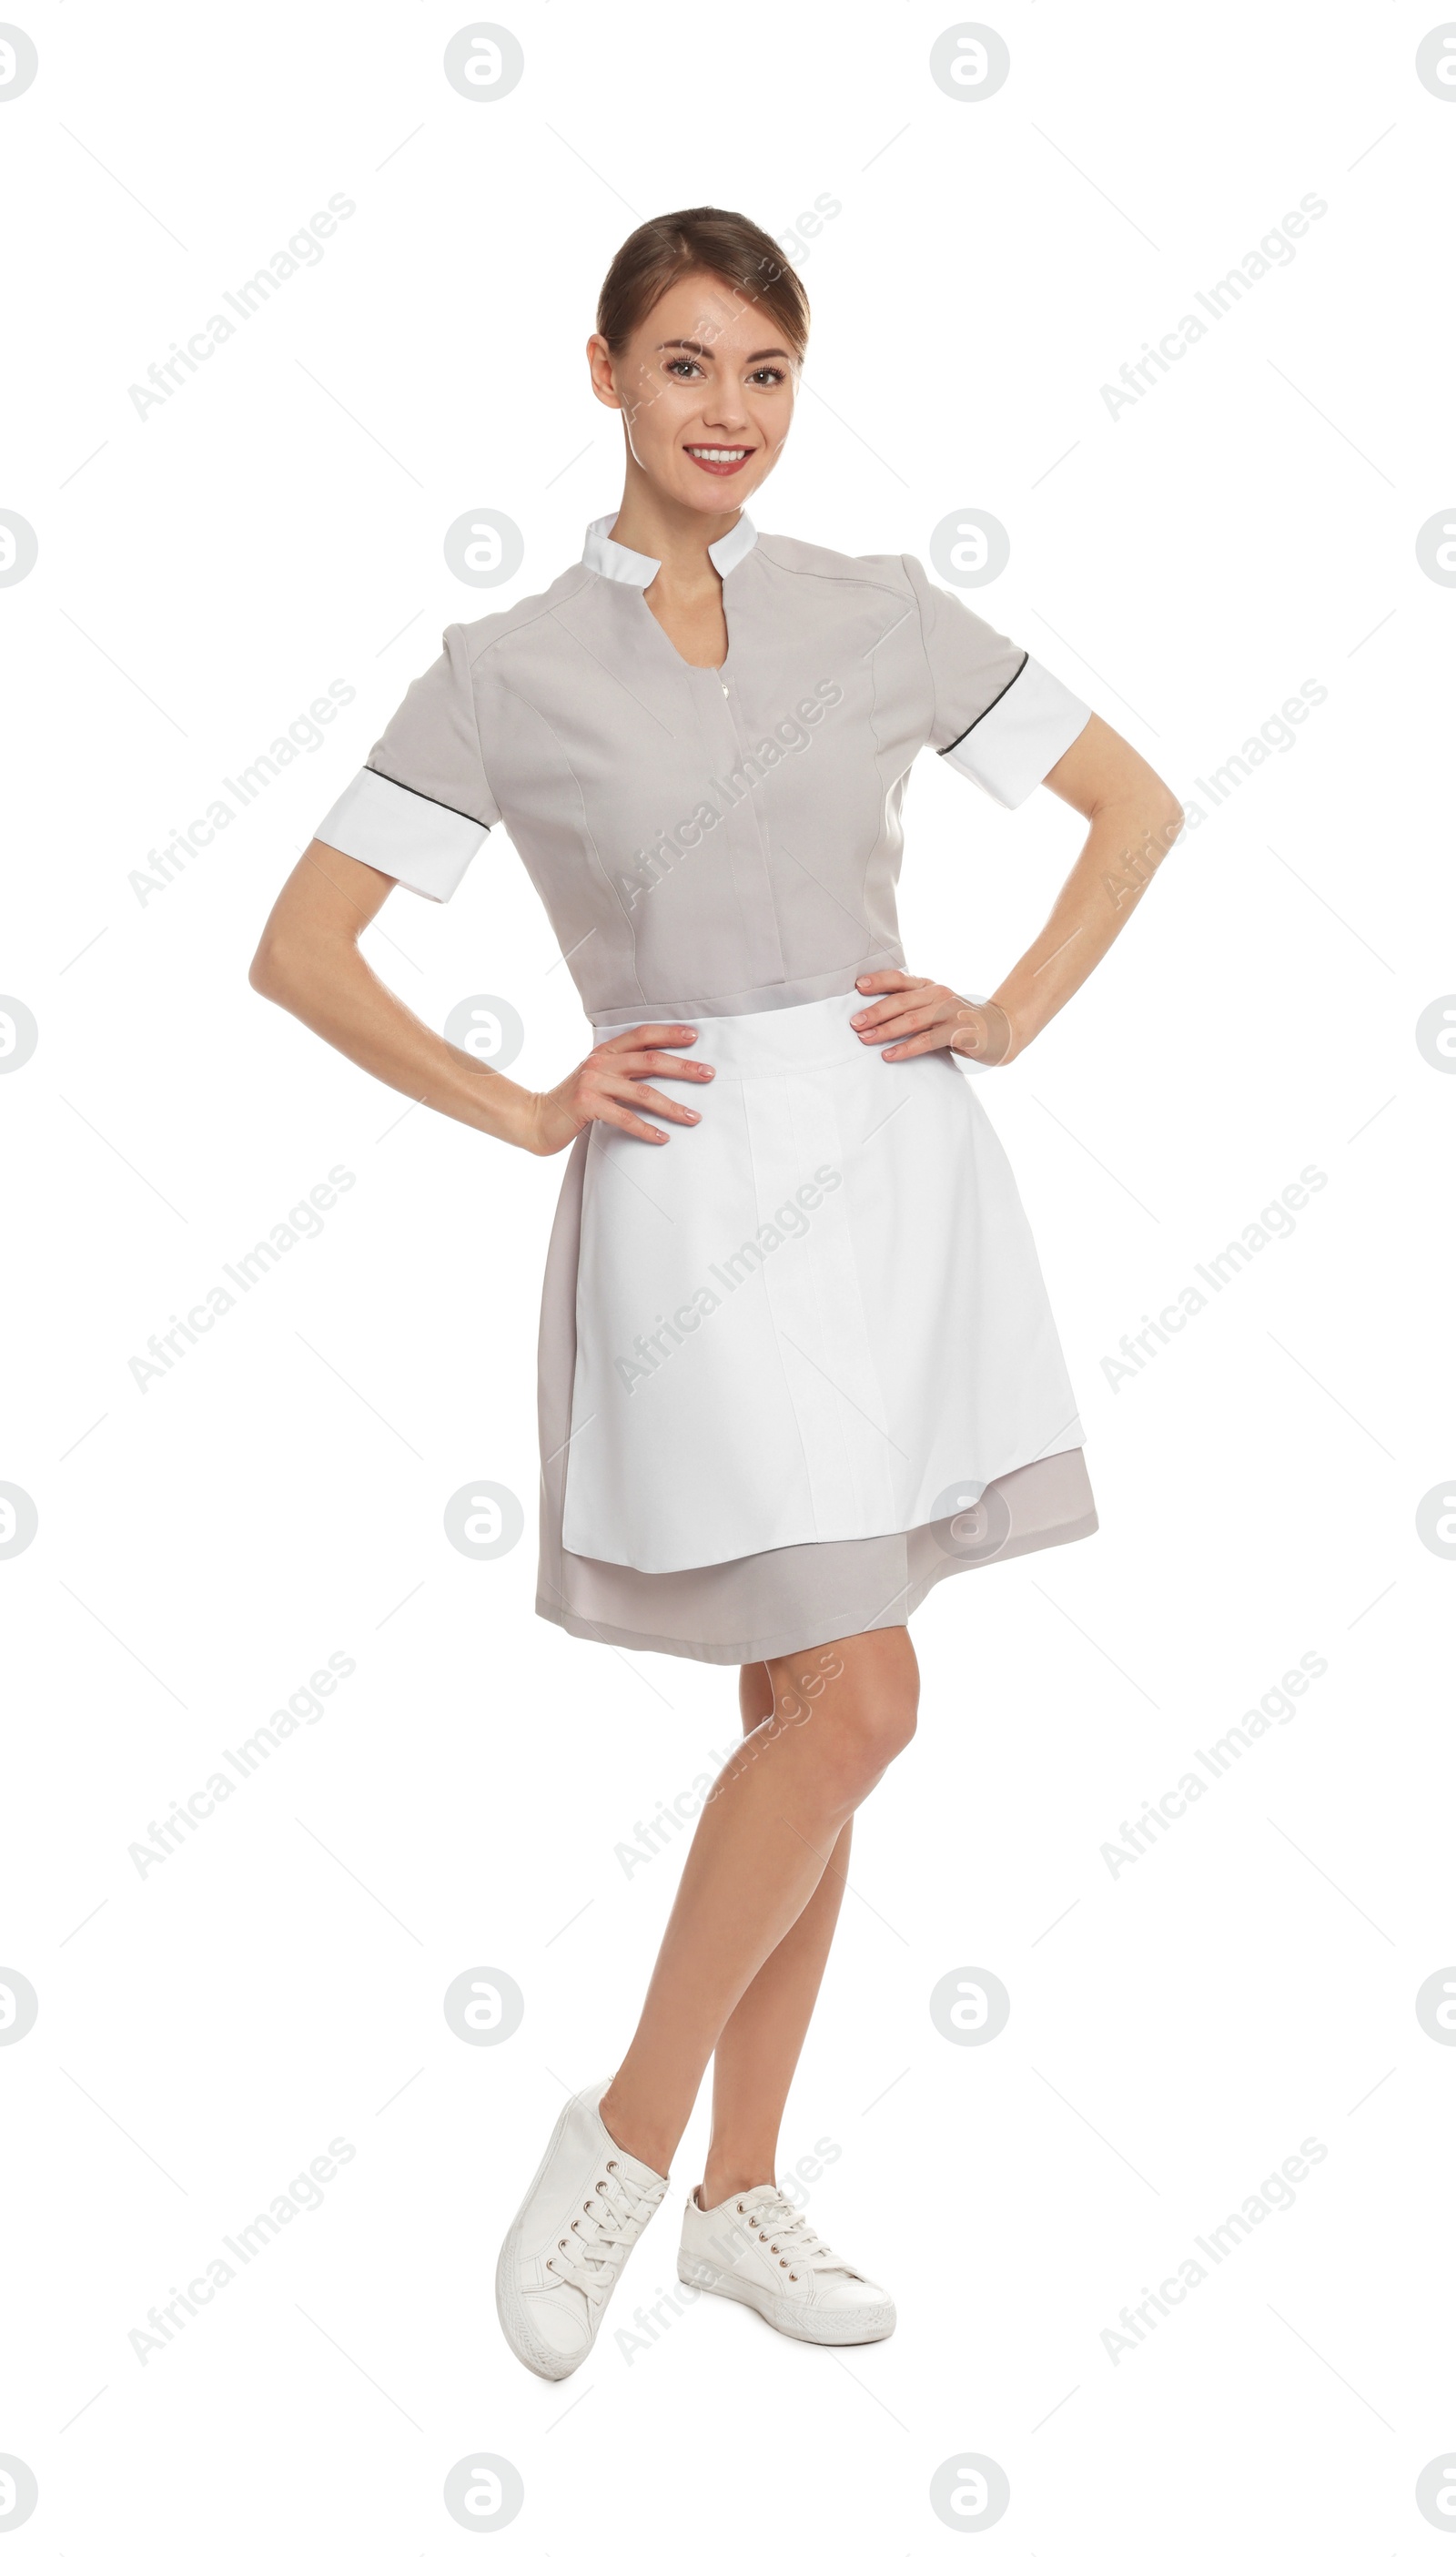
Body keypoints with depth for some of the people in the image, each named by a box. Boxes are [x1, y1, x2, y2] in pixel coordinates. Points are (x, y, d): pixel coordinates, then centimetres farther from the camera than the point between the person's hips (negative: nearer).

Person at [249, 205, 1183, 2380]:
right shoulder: (508, 672, 1)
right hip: (697, 1186, -3)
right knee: (855, 1703, -11)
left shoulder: (882, 616, 8)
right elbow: (301, 949, 2)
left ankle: (739, 2192, 23)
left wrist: (1013, 1015, 4)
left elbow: (1137, 808, 15)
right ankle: (630, 2137, 10)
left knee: (811, 1708, 8)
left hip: (898, 1163, 4)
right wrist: (523, 1112, -4)